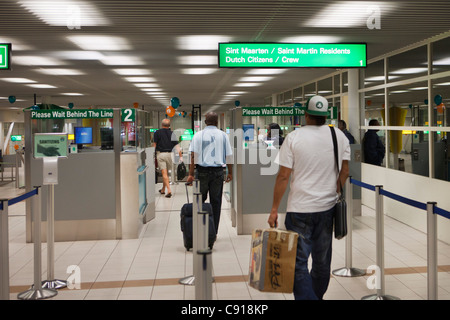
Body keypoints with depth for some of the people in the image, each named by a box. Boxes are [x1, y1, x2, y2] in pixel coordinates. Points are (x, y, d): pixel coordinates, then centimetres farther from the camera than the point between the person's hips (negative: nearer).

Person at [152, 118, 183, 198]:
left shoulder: (157, 133, -2)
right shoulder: (171, 133, 4)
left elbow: (154, 145, -3)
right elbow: (177, 146, -3)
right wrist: (181, 156, -4)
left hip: (160, 154, -3)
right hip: (169, 154, 3)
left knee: (164, 173, -5)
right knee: (166, 173, 16)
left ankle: (169, 190, -17)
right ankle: (163, 189, 30)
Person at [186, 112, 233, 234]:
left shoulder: (198, 135, 0)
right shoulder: (223, 135, 4)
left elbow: (193, 156, -6)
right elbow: (228, 156, 5)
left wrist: (191, 174, -5)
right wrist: (230, 172, 15)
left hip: (202, 171, 0)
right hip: (218, 171, 1)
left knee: (200, 200, 12)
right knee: (215, 202, 6)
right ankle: (213, 232, 9)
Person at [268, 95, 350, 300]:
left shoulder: (293, 137, -8)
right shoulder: (339, 136, 3)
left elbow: (283, 176, -9)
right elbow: (345, 171, 6)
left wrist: (274, 209, -3)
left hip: (299, 208, -4)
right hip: (327, 207, 5)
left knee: (299, 262, 2)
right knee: (322, 260, 19)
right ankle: (317, 295, 36)